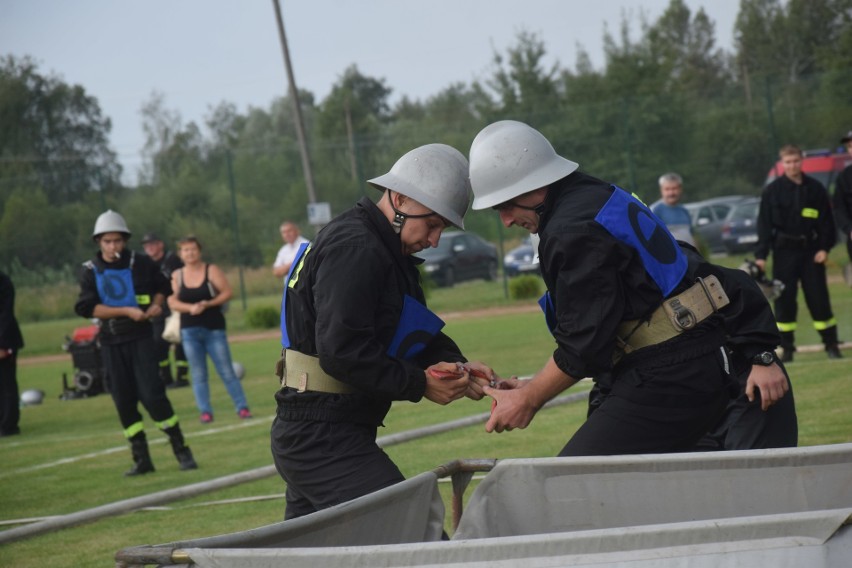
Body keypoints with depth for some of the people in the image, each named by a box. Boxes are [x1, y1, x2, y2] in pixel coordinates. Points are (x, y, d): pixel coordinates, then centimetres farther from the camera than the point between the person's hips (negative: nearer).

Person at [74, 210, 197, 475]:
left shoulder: (141, 263, -1)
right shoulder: (90, 271, -1)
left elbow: (162, 287, 16)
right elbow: (86, 307, -11)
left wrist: (155, 305, -4)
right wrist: (126, 311, -16)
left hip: (140, 337, -2)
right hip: (111, 343, 2)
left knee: (152, 394, -8)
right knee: (124, 401, 4)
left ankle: (181, 450, 2)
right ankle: (141, 458, 13)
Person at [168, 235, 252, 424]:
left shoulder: (212, 270, -1)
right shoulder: (176, 276, 5)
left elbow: (227, 292, -5)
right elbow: (172, 302, -1)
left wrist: (208, 304, -18)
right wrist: (190, 307, -18)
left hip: (214, 328, -2)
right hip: (189, 330, 2)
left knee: (226, 371, -2)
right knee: (198, 375, 1)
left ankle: (242, 407, 3)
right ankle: (205, 412, 4)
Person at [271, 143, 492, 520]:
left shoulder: (388, 253, 19)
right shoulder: (354, 248, -15)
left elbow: (418, 338, 21)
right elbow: (341, 352, -24)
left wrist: (454, 365, 0)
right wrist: (420, 384, -17)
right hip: (323, 439, -11)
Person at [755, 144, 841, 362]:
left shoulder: (815, 188, 4)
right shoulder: (772, 190, 0)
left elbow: (827, 221, 7)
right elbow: (764, 224, -1)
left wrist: (825, 247, -4)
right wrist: (761, 255, -7)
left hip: (811, 251, 1)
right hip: (784, 252, 0)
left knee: (819, 298, 1)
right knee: (784, 300, 1)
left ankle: (831, 345, 9)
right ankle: (787, 348, 9)